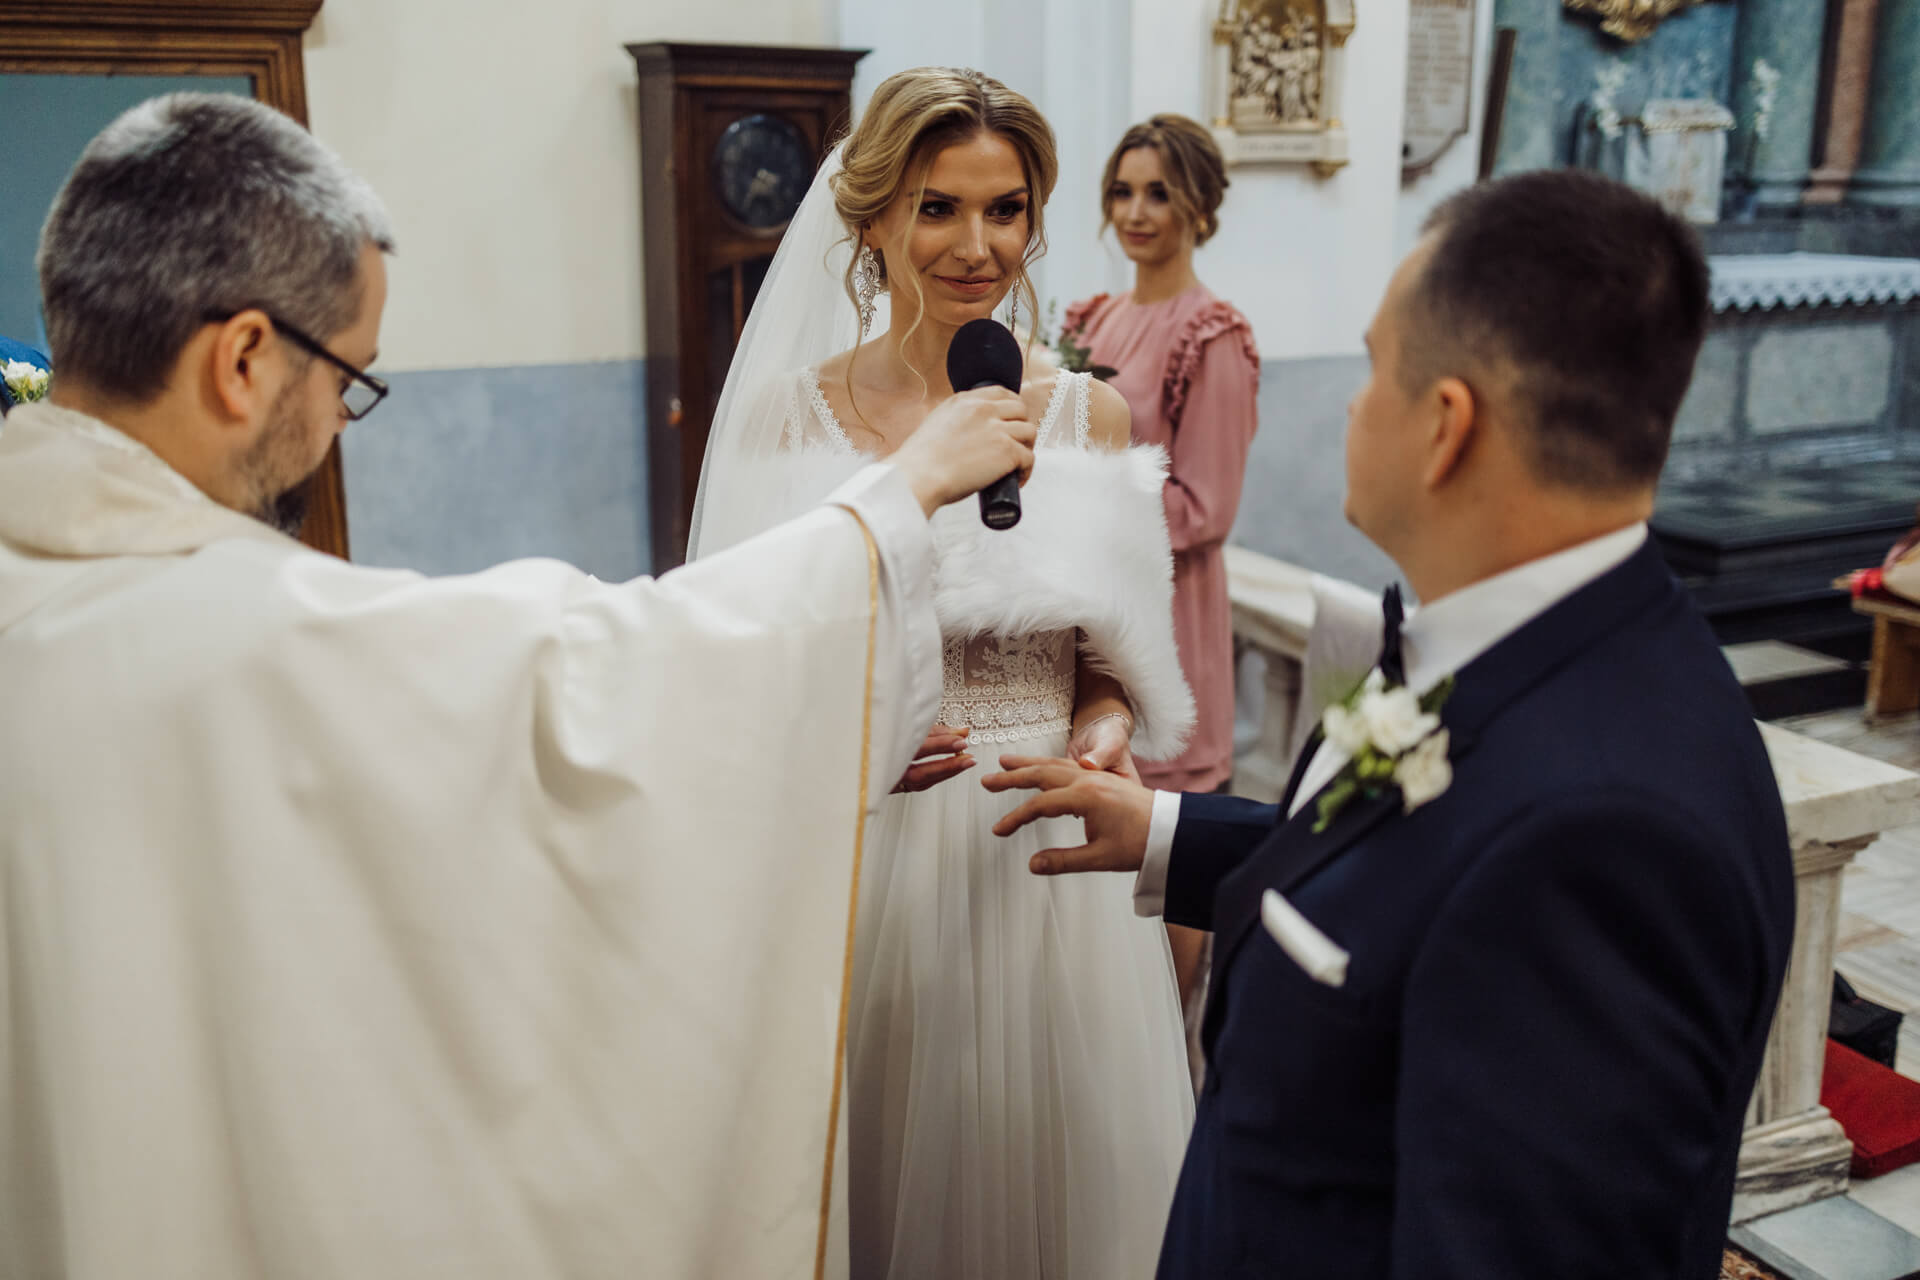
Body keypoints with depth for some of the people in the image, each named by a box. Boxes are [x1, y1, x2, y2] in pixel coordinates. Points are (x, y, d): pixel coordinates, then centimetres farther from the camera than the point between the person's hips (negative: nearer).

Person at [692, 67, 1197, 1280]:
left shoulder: (1091, 416, 2)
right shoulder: (789, 417, -4)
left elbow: (1111, 668, 9)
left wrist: (1101, 736, -12)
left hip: (1046, 862, 2)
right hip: (858, 860, -1)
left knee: (1052, 1159, 13)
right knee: (874, 1168, 12)